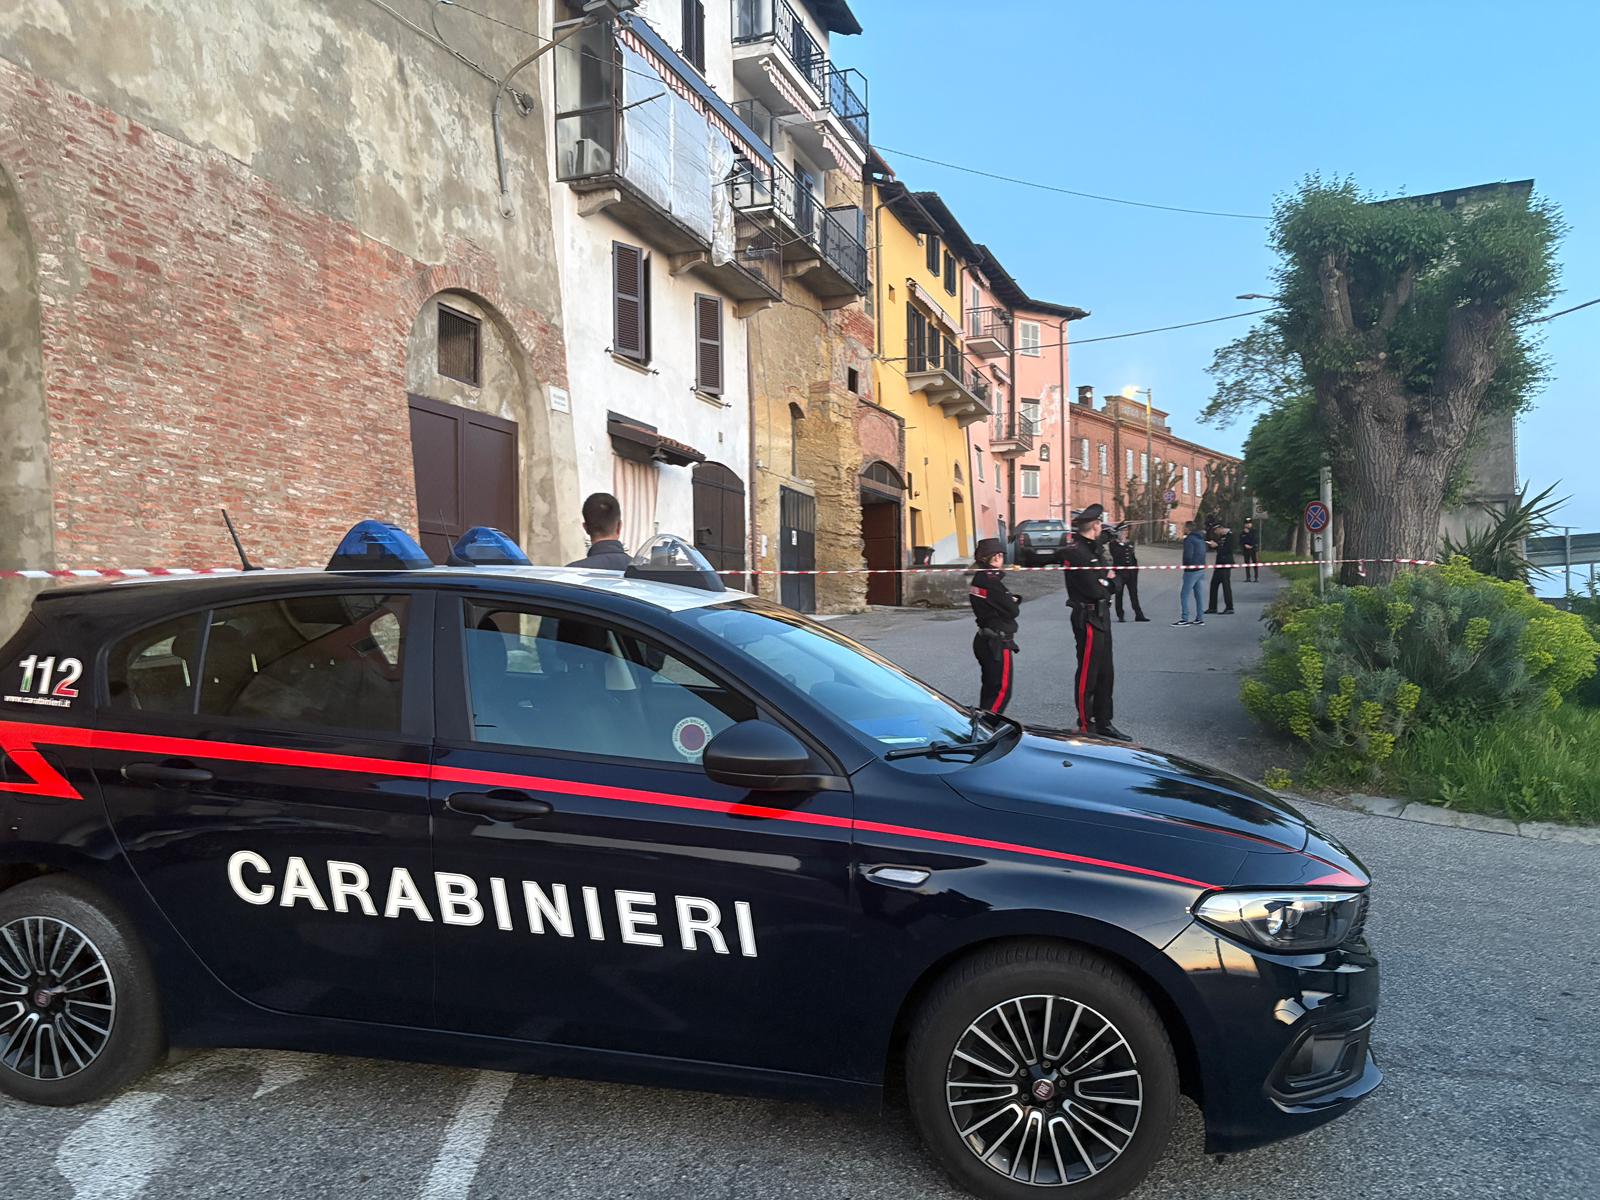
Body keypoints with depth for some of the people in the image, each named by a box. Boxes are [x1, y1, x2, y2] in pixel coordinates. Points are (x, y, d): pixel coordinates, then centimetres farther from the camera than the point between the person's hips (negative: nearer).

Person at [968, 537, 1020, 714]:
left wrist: (1013, 600, -5)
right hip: (998, 643, -10)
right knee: (1002, 690, -5)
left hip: (985, 639, 10)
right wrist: (1015, 601, 4)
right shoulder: (991, 581, -20)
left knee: (990, 688, 18)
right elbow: (1012, 611, -16)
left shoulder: (979, 578, 10)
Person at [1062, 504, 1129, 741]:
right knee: (1088, 675, -2)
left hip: (1101, 617, 10)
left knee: (1105, 673, 15)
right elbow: (1094, 589, -22)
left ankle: (1103, 723, 25)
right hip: (1088, 619, -10)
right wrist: (1105, 583, -3)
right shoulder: (1076, 552, -17)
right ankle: (1085, 726, 8)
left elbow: (1113, 581, 13)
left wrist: (1107, 580, -7)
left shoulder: (1092, 549, 14)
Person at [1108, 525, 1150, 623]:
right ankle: (1120, 616, 8)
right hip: (1119, 573, -4)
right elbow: (1115, 555, -19)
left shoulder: (1130, 543, 14)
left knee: (1134, 593, 3)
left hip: (1131, 573, 4)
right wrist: (1122, 543, -15)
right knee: (1119, 595, 1)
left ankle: (1139, 615, 5)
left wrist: (1136, 570, 11)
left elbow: (1134, 558, 18)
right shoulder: (1113, 544, -2)